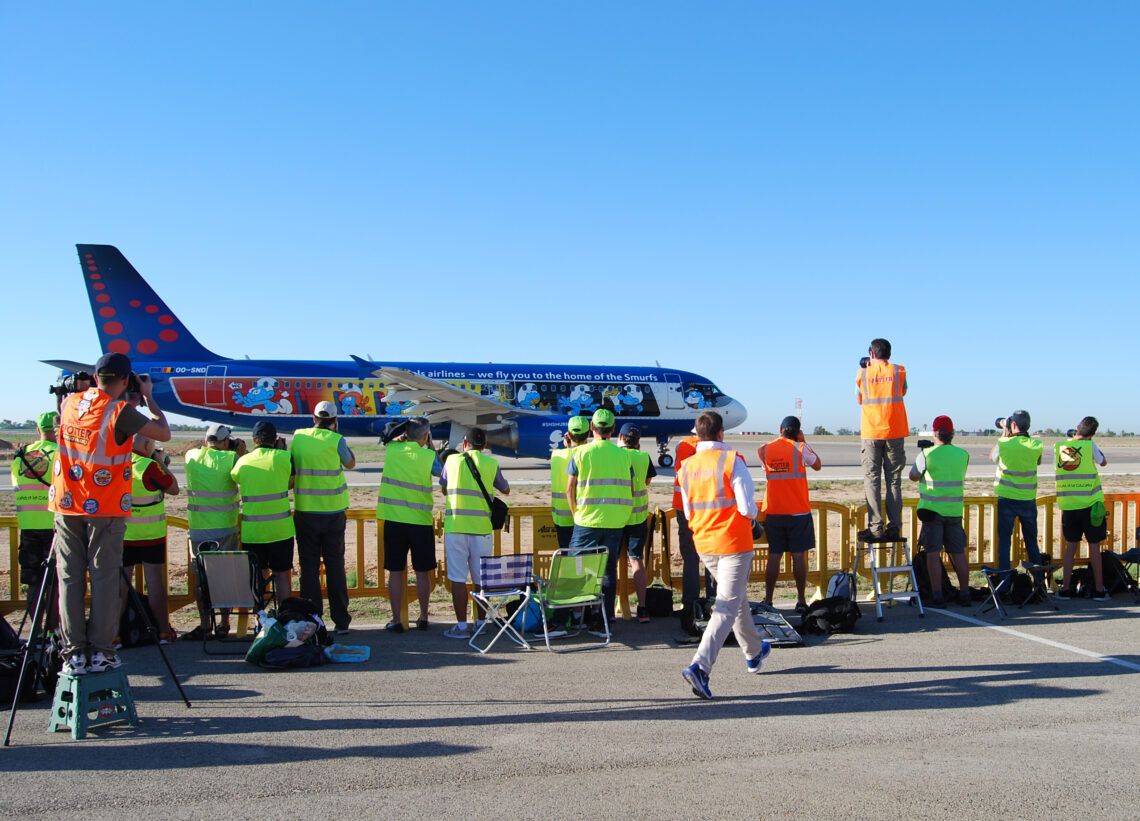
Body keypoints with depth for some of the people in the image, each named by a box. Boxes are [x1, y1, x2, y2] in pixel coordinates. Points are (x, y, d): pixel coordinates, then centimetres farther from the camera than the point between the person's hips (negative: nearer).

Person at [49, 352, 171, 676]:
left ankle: (74, 653, 5)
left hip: (66, 506, 5)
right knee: (104, 579, 1)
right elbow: (164, 434, -7)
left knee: (69, 579, 5)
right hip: (104, 508, -4)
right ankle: (101, 652, 3)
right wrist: (148, 396, 2)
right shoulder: (120, 411, -11)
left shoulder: (70, 403, 6)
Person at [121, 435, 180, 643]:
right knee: (154, 579, 3)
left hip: (121, 534, 4)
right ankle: (164, 631, 10)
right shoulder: (149, 466, -16)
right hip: (150, 534, -4)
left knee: (120, 581, 5)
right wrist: (162, 464, 4)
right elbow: (174, 488, -6)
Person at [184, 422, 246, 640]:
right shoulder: (229, 459, -9)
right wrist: (241, 451, 5)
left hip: (198, 529, 2)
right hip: (225, 528, -1)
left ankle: (204, 625, 8)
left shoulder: (191, 457, 1)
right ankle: (224, 624, 13)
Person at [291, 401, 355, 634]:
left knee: (309, 567, 7)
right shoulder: (336, 440, -8)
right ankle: (341, 620, 9)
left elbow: (290, 469, 10)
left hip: (305, 512, 1)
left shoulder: (298, 437, 1)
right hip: (333, 512, -1)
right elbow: (350, 464, 9)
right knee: (335, 566, 6)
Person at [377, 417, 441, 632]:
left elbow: (388, 439, 23)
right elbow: (440, 471, 13)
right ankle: (423, 618, 19)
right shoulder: (428, 456, -7)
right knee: (422, 572, 11)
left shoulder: (392, 450, 0)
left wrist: (404, 434, 20)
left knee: (396, 572, 6)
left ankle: (396, 621, 7)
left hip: (394, 520, 1)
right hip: (421, 521, -1)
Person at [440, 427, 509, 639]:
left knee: (458, 578, 1)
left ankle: (461, 626, 1)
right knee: (481, 578, 11)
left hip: (455, 527, -1)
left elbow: (443, 489, 20)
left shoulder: (452, 460, 5)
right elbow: (506, 490, 20)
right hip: (482, 528, 1)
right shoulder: (491, 463, 4)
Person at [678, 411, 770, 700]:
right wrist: (754, 514, 5)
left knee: (738, 598, 24)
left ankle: (754, 653, 41)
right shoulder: (731, 461, -14)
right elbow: (747, 507, -17)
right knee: (727, 606, -6)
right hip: (734, 543, -6)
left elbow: (688, 513, 8)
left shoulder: (687, 466, 2)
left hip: (704, 544, 6)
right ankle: (700, 666, -19)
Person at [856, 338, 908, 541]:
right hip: (894, 432, 1)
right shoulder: (899, 371, 3)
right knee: (894, 480, 5)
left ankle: (875, 527, -6)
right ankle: (894, 527, 2)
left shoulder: (863, 374, 2)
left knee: (872, 480, 1)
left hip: (871, 433, -1)